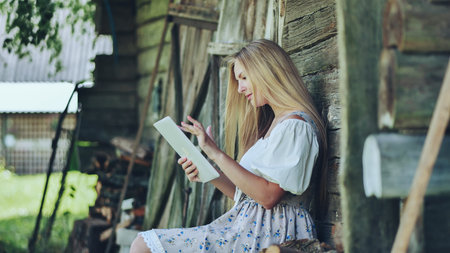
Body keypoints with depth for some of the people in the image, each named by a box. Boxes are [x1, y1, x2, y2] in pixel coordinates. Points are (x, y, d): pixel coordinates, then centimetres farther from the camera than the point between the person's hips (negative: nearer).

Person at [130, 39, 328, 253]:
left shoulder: (295, 126, -10)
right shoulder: (272, 124, 21)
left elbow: (268, 196, -19)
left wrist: (217, 155, -17)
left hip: (268, 234, -9)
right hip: (248, 225, 9)